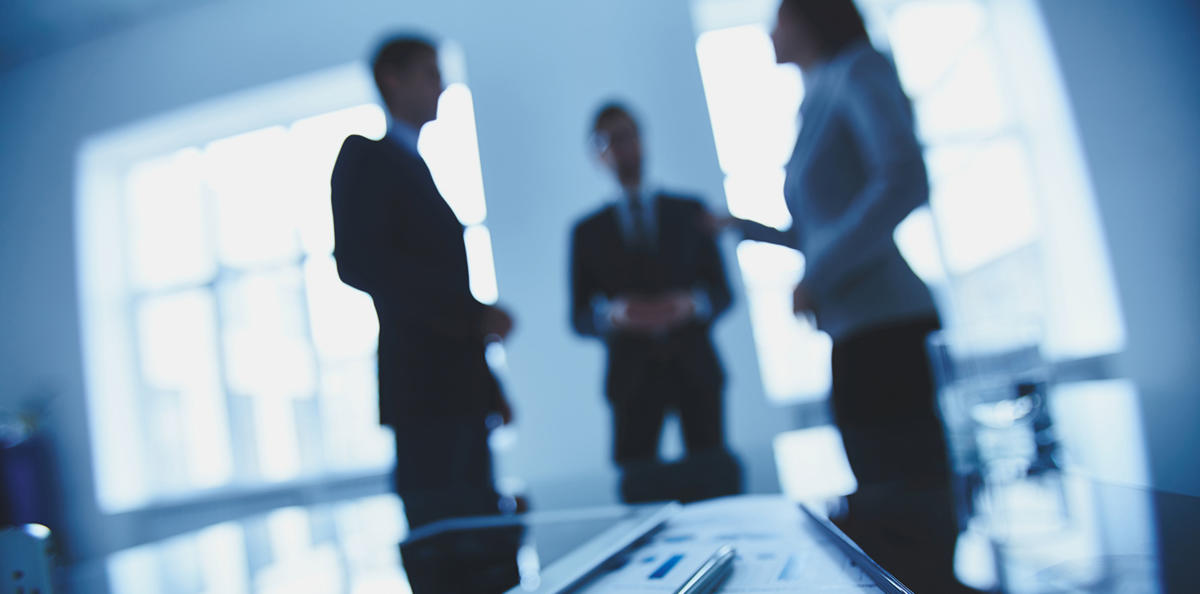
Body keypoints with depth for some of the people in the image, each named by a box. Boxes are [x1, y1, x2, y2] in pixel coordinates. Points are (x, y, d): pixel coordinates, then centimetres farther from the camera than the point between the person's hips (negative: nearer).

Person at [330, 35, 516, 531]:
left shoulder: (416, 169, 24)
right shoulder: (365, 156, -1)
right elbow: (357, 262, -16)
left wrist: (488, 387, 16)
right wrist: (473, 312, -17)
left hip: (459, 389, 9)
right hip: (425, 388, -8)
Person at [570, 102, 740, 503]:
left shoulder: (689, 211, 11)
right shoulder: (588, 232, 10)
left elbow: (722, 291, 8)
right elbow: (579, 317, 6)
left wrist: (691, 304, -14)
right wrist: (612, 314, -15)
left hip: (694, 368, 1)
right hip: (633, 376, 0)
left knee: (716, 484, -1)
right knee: (638, 489, -5)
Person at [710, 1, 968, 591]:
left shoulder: (859, 69, -1)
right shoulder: (818, 106, 22)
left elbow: (907, 180, -19)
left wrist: (818, 275, -17)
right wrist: (741, 226, 34)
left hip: (887, 331, -9)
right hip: (854, 340, 9)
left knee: (912, 523, -8)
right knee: (879, 523, 12)